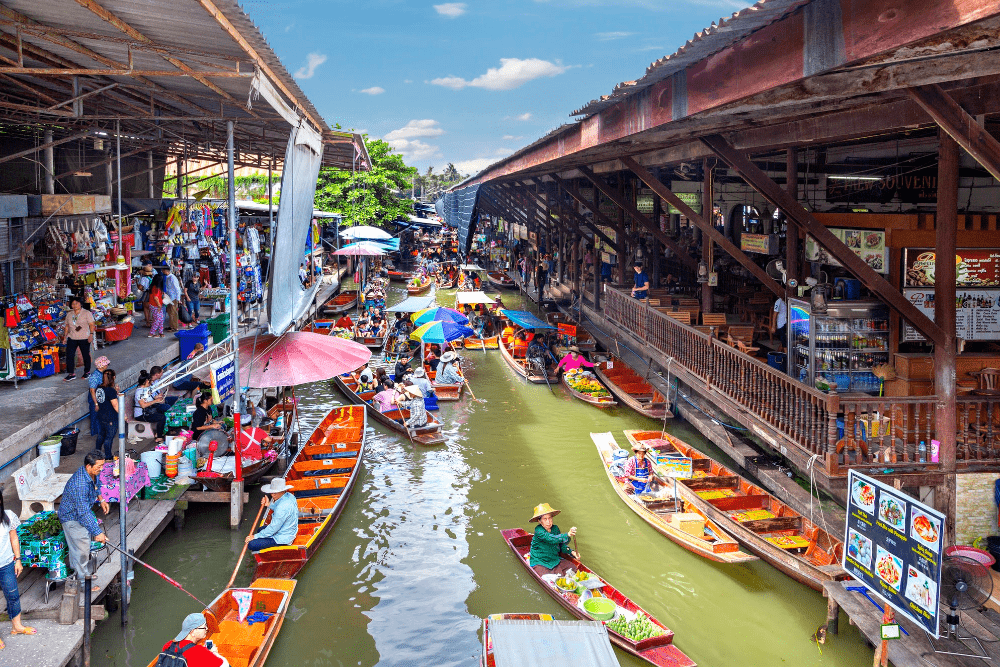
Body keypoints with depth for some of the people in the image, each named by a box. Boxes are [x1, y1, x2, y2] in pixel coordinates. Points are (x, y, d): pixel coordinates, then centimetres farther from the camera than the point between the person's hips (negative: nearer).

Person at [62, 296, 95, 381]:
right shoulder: (69, 314, 13)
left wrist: (91, 335, -14)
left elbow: (92, 325, -4)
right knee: (69, 355, -5)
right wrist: (65, 337, 12)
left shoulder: (87, 313, 0)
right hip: (72, 338, 4)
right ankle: (71, 374, 0)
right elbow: (67, 326, 18)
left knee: (86, 355, 5)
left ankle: (87, 371, 21)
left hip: (84, 338, -4)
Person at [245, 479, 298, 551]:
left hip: (282, 539, -11)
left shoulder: (283, 506, -32)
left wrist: (255, 536, -15)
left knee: (251, 544, -14)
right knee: (260, 530, 31)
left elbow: (273, 528, -25)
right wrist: (270, 505, 3)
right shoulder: (289, 496, -2)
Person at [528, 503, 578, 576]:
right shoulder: (538, 530, -21)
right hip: (539, 563, -6)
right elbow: (552, 539, -38)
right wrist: (567, 535, -50)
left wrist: (571, 552, -7)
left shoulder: (555, 528, 0)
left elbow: (561, 545, 10)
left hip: (555, 560, 6)